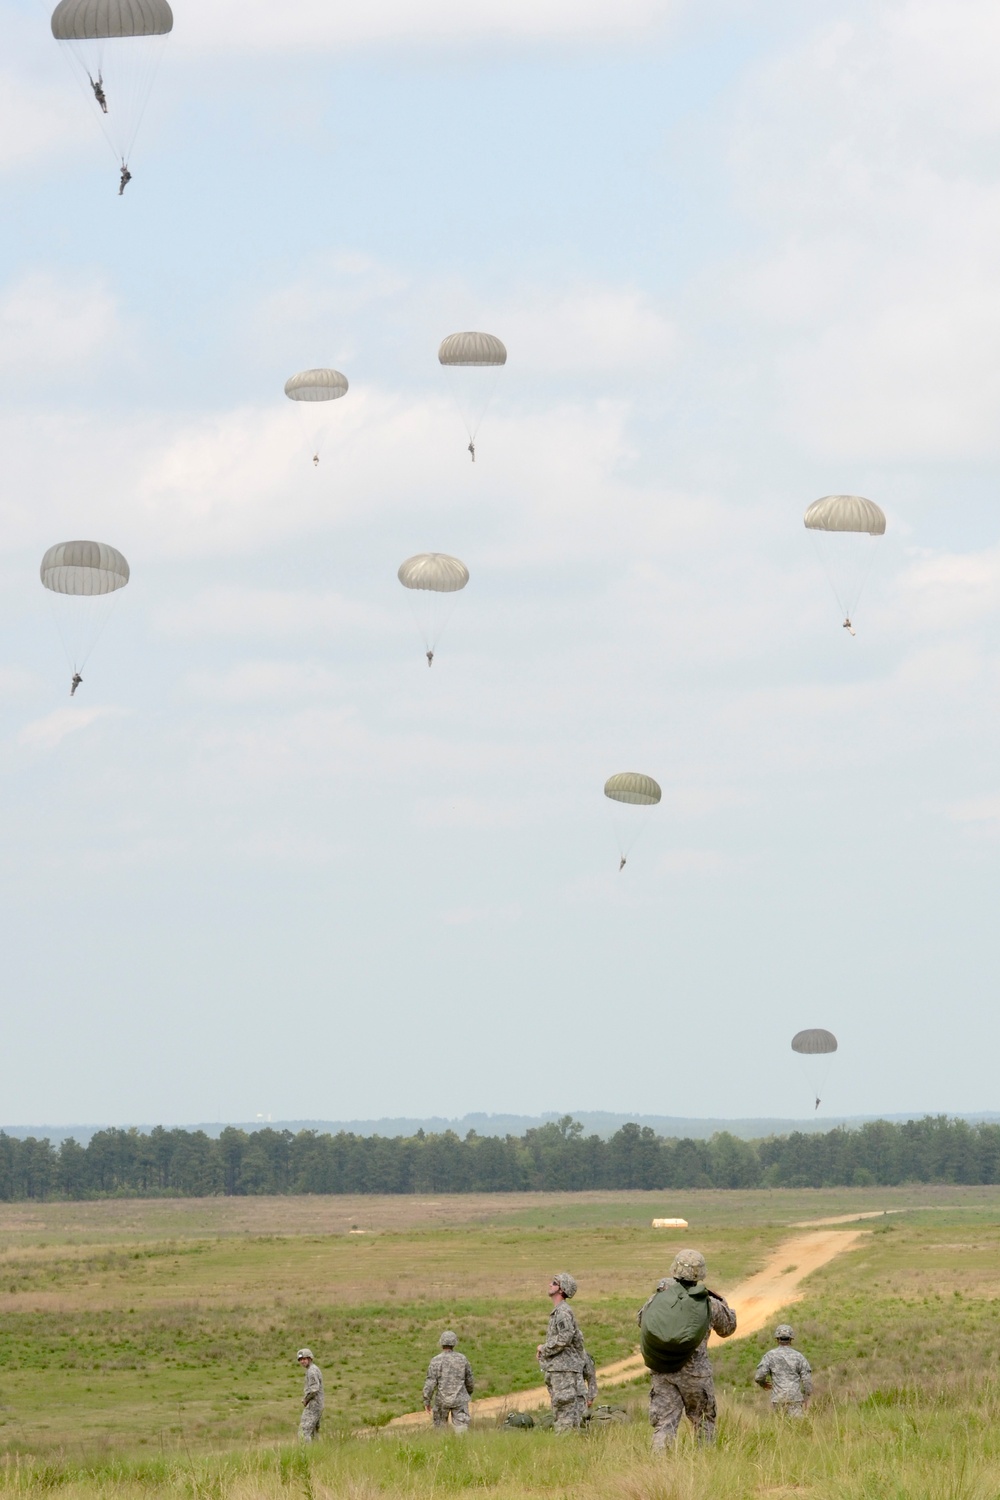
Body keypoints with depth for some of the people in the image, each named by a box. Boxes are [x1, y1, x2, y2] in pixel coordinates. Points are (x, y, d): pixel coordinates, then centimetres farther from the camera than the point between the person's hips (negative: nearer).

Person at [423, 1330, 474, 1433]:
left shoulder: (436, 1360, -8)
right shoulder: (462, 1359, 0)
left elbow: (430, 1382, -11)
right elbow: (469, 1379, 11)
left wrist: (426, 1401, -3)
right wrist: (469, 1392, 29)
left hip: (442, 1400, -1)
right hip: (460, 1399, 1)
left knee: (440, 1425, 16)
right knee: (461, 1426, -3)